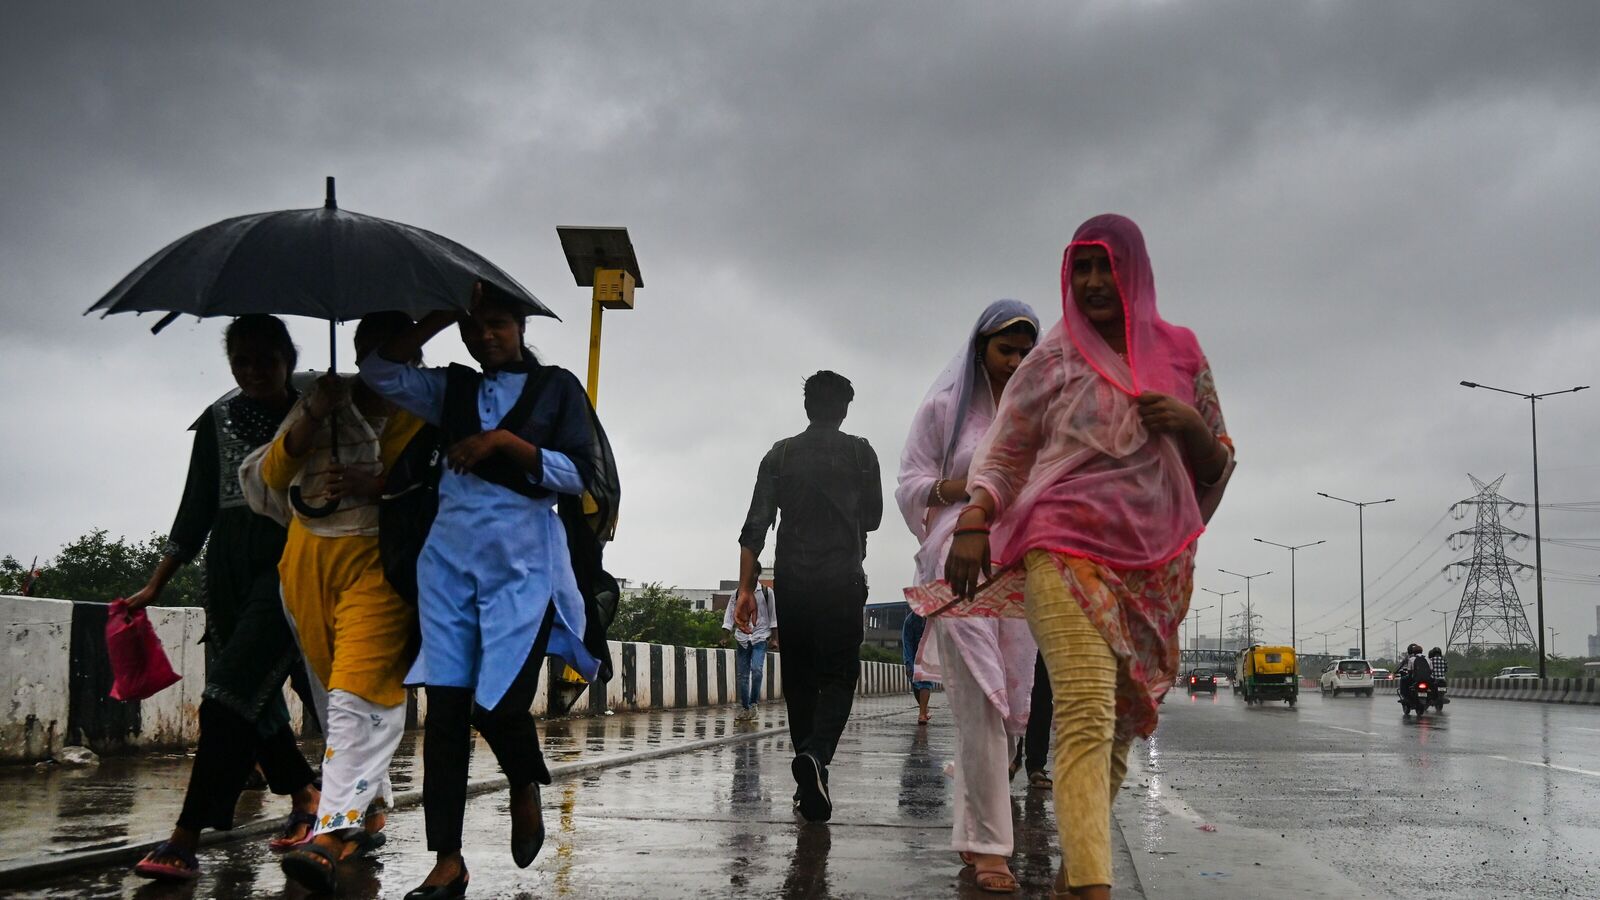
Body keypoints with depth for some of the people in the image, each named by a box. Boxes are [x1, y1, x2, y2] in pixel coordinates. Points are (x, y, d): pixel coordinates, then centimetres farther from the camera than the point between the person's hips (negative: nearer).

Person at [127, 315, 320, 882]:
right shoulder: (219, 421, 11)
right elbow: (197, 509, 13)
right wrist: (155, 586, 11)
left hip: (290, 562, -5)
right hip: (229, 565, 5)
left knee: (232, 693, -14)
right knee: (255, 694, 6)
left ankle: (186, 840, -17)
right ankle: (305, 794, 28)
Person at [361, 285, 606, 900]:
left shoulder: (557, 387, 7)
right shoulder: (454, 388, 16)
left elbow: (579, 474, -3)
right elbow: (380, 372, 4)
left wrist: (505, 441, -12)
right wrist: (442, 317, 3)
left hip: (523, 559, -3)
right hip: (450, 556, 3)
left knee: (497, 704, -8)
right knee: (445, 707, -2)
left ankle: (526, 791, 27)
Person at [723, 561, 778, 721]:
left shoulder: (766, 592, 3)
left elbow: (773, 614, 4)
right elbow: (730, 613, 6)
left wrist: (774, 635, -1)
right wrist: (727, 632, -4)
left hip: (760, 637, -2)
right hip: (741, 638, 3)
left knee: (756, 669, -21)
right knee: (742, 675, 2)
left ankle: (753, 703, -9)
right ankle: (744, 708, 9)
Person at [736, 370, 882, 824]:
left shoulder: (779, 455, 8)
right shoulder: (861, 453, 3)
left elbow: (756, 525, 1)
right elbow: (872, 518, 12)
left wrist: (745, 588, 0)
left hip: (791, 582, 2)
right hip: (842, 581, -2)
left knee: (798, 679, 11)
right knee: (838, 676, 0)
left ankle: (809, 785, 14)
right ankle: (816, 756, -27)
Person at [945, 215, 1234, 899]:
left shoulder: (1180, 353, 12)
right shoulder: (1052, 361, 6)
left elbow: (1217, 468, 16)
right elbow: (1003, 456, 4)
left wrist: (1190, 424, -6)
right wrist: (974, 523, -14)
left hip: (1156, 566, 4)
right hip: (1068, 551, -4)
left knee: (1122, 724, 5)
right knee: (1087, 715, -19)